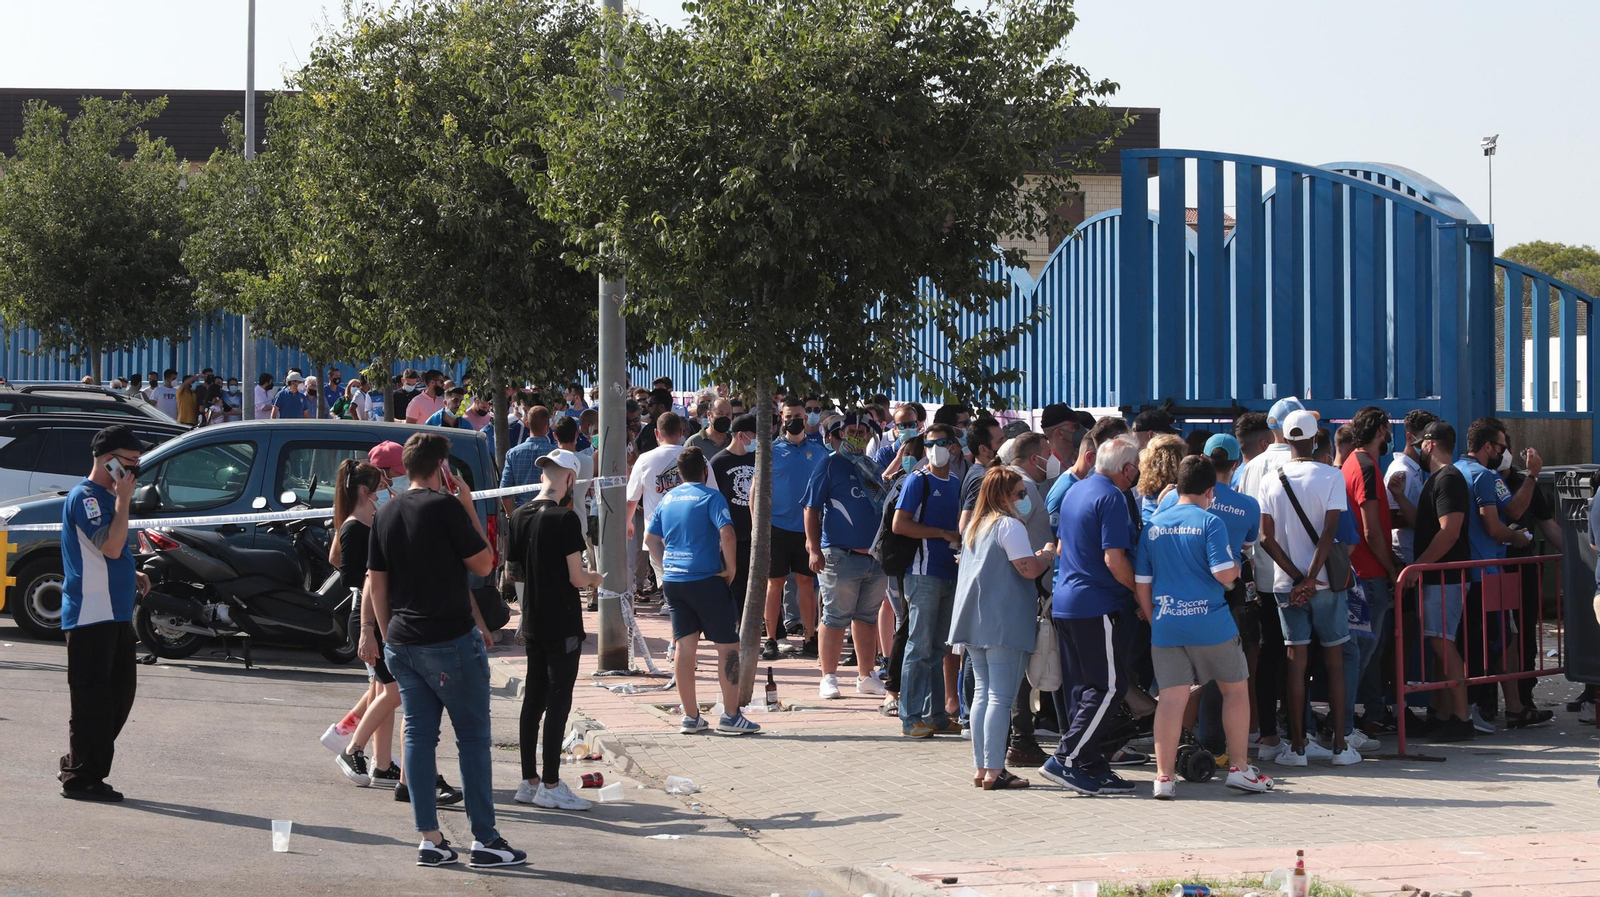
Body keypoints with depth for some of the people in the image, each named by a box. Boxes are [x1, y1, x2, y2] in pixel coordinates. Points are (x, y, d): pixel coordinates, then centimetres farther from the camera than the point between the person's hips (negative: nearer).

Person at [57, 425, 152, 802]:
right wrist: (124, 500, -17)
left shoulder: (105, 497, 18)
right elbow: (111, 546, -24)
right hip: (90, 613, -10)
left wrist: (132, 576, 12)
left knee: (120, 691, 12)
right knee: (92, 697, -7)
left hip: (116, 614, 10)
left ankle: (79, 765, 20)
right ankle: (81, 777, -2)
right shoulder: (85, 497, -13)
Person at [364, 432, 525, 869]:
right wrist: (470, 509, 0)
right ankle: (484, 839, 1)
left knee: (419, 735, 8)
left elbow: (376, 582, 13)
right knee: (472, 737, 0)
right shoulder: (446, 507, -12)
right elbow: (483, 564, -7)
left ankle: (430, 839, 7)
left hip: (403, 642, 6)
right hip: (451, 638, -6)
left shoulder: (386, 513, 9)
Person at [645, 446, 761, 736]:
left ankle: (690, 717, 10)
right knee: (728, 646, 2)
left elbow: (651, 538, 16)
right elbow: (726, 533, -19)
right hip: (706, 579, -6)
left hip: (673, 581, 6)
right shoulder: (710, 497, -7)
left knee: (685, 647, 8)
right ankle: (730, 715, 0)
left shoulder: (667, 500, 11)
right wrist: (730, 567, -9)